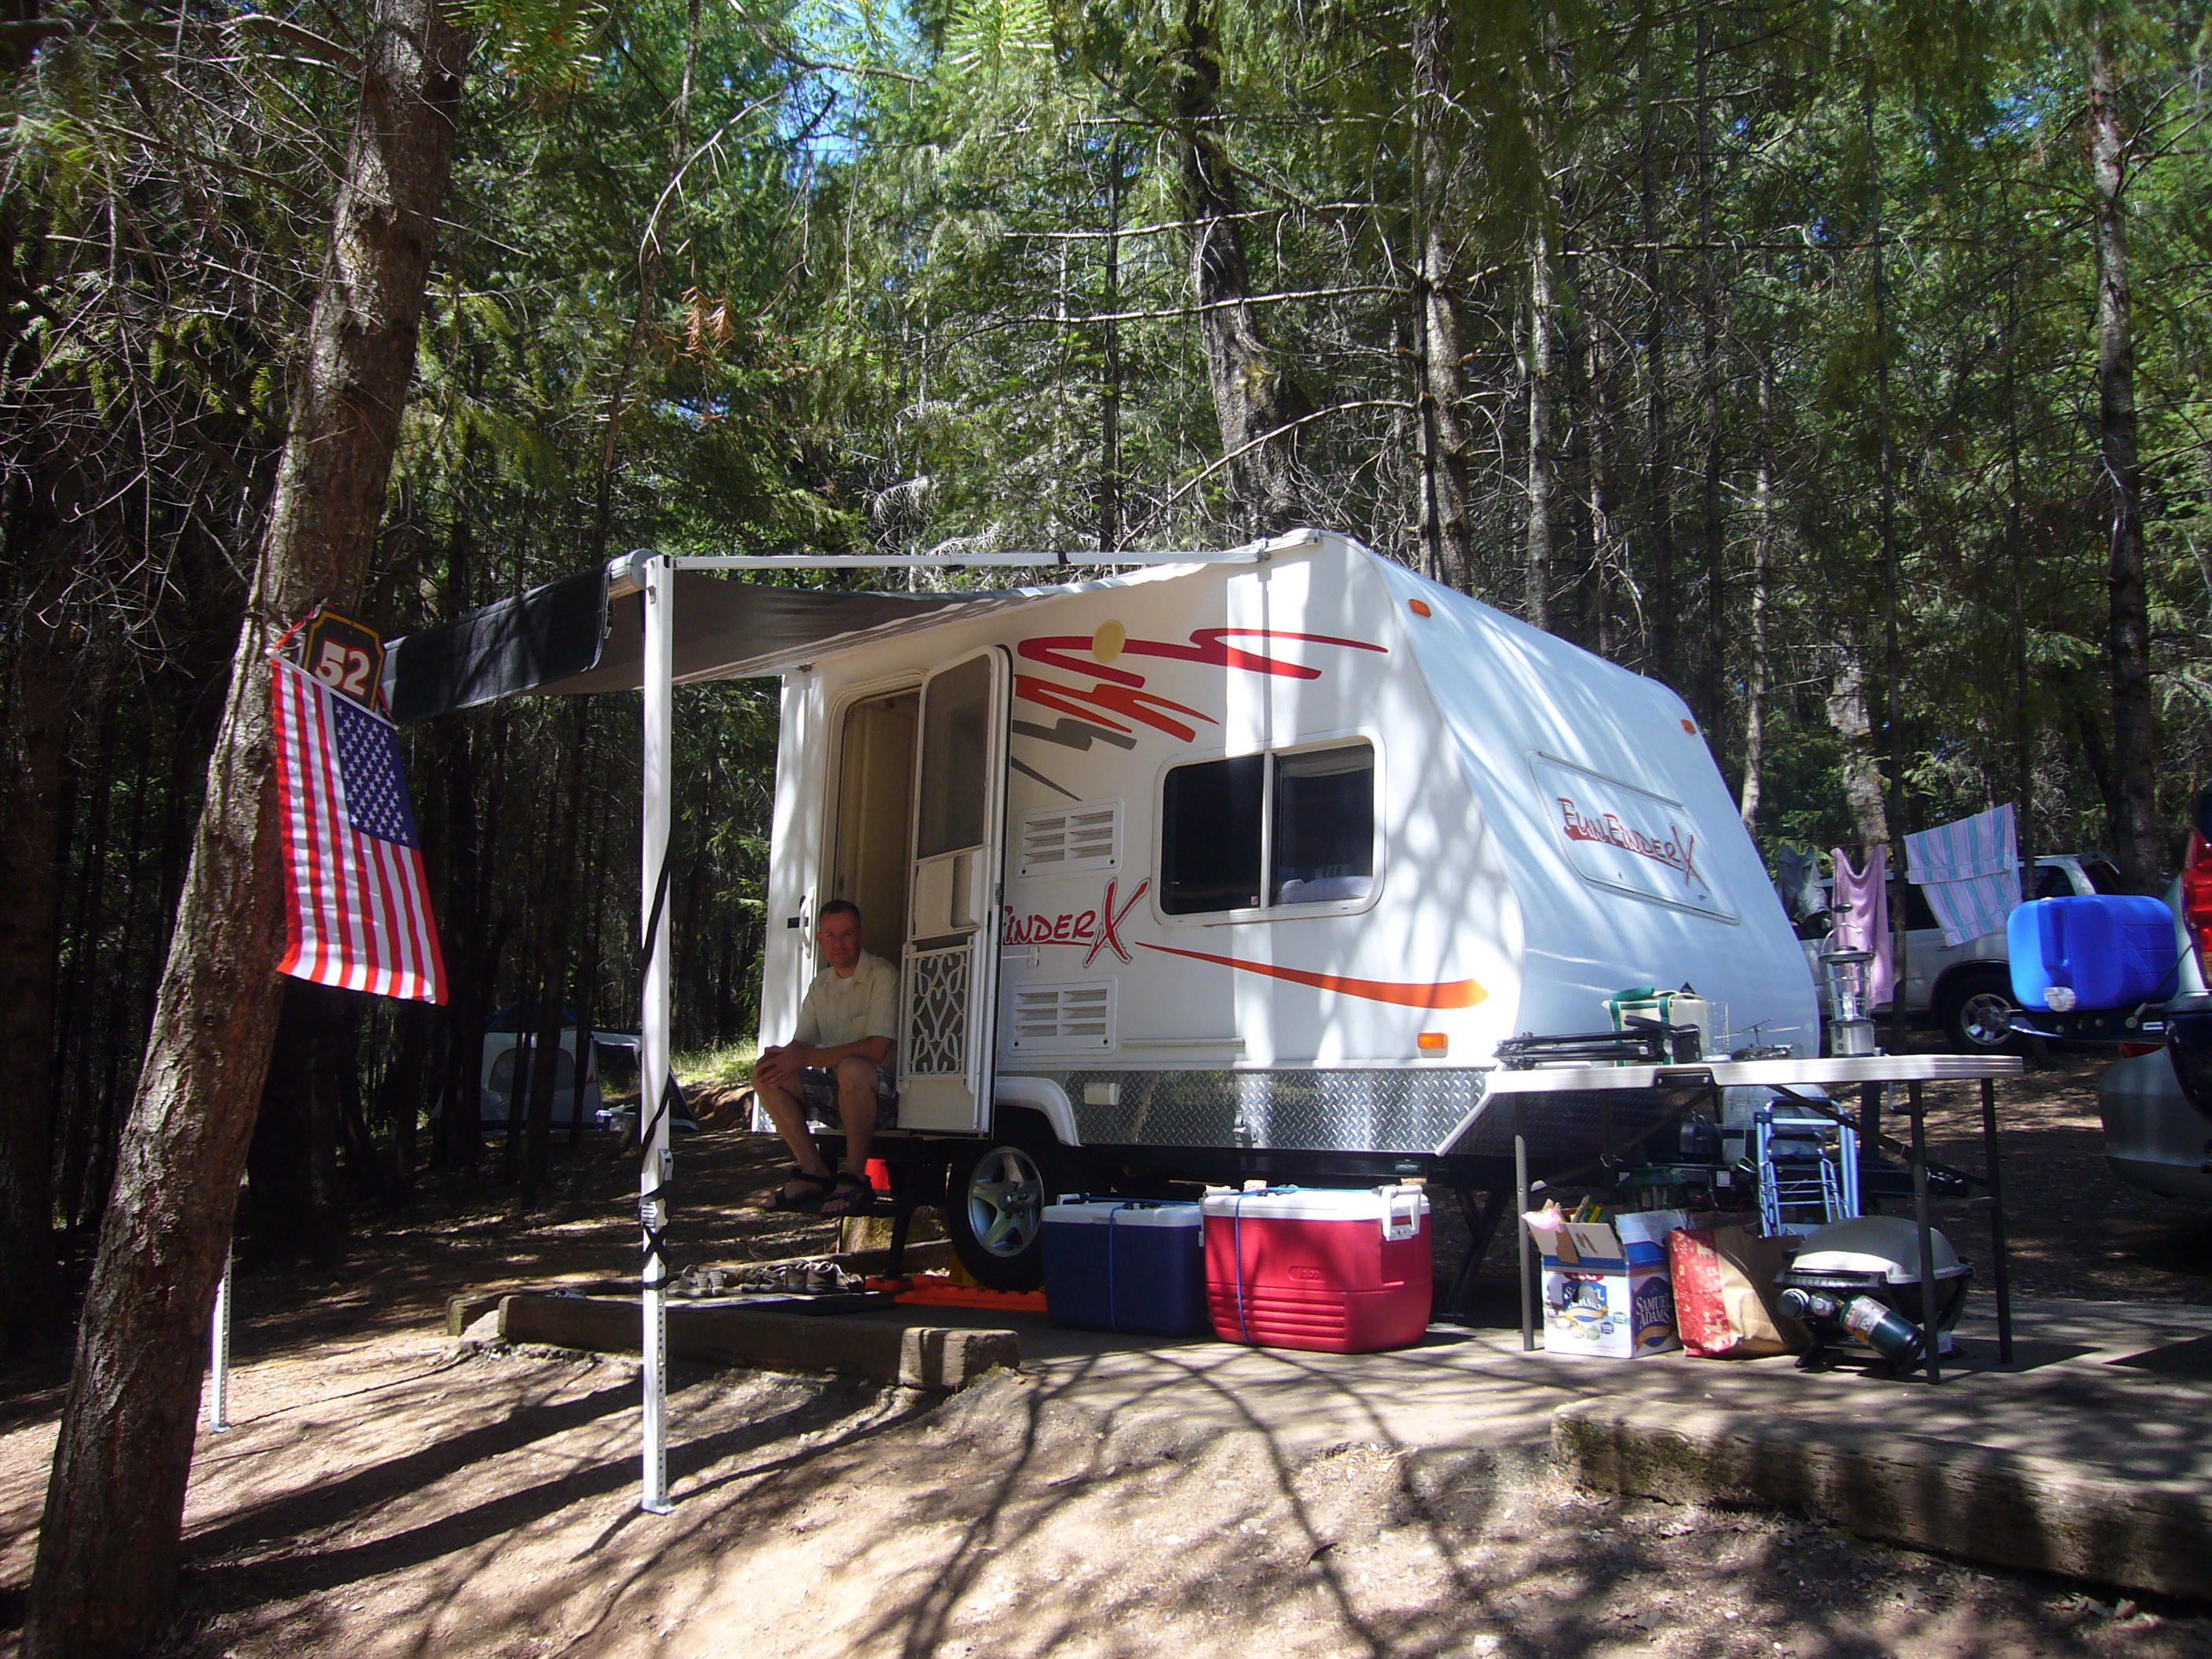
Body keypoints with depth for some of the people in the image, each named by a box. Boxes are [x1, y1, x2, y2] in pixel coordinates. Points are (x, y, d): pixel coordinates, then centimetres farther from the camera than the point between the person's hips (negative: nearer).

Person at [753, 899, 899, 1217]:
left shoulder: (882, 976, -12)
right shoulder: (821, 985, 12)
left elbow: (876, 1048, -23)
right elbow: (801, 1042, 11)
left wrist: (807, 1057, -23)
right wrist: (782, 1055, -15)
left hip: (883, 1092, -7)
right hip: (838, 1095, 7)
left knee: (851, 1067, -38)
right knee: (765, 1074, -7)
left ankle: (854, 1180, -24)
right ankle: (815, 1173, -7)